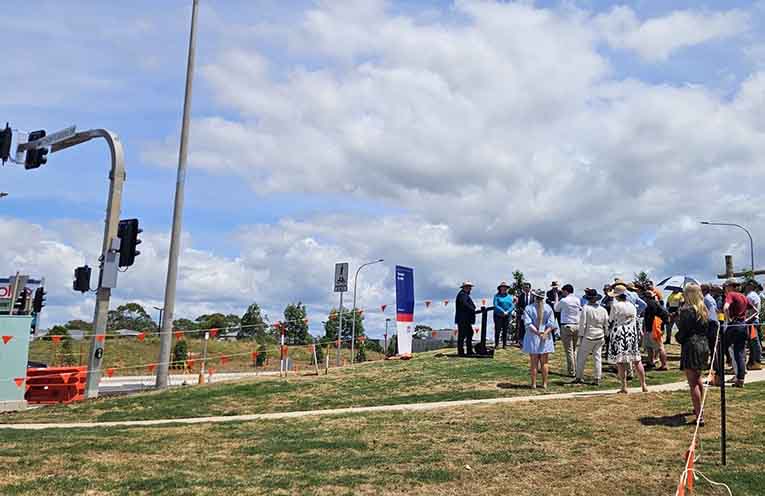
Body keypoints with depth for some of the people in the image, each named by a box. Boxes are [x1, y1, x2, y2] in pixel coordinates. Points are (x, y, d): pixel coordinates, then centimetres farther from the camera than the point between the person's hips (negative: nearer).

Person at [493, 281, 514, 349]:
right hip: (498, 316, -3)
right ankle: (496, 344, 1)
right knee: (497, 330, -4)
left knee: (505, 331, 4)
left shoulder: (509, 296, 12)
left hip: (507, 316, 3)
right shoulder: (497, 296, 1)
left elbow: (512, 306, 5)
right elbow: (496, 305, -8)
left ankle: (504, 344, 9)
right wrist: (503, 311, -16)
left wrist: (507, 312, -11)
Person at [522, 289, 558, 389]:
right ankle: (544, 383, 12)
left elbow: (528, 323, -14)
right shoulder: (548, 308, 1)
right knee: (544, 362, 10)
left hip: (533, 338, -2)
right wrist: (545, 333, -14)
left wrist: (537, 332, -15)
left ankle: (534, 384, 6)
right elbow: (551, 324, -6)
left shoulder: (528, 308, -6)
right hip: (546, 339, 2)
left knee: (533, 362, 5)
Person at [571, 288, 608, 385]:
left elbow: (582, 324, -11)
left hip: (588, 337, -5)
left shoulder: (586, 308, -12)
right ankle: (597, 379, 11)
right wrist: (604, 335, 20)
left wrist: (581, 335, -3)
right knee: (597, 357, 10)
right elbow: (606, 325, 9)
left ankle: (579, 378, 10)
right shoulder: (603, 310, 3)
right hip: (600, 337, 5)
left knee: (581, 357, 5)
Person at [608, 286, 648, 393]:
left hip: (619, 334, -5)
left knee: (620, 362, -2)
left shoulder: (615, 305, -10)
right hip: (632, 334, 5)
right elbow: (635, 319, 13)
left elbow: (611, 320, -1)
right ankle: (643, 385, 15)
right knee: (637, 361, 12)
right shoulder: (632, 306, 7)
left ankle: (624, 387, -3)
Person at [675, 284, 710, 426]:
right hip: (704, 345, 8)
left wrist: (677, 337, 3)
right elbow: (707, 328, 13)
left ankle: (699, 416, -5)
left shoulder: (686, 310, -16)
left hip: (691, 346, -8)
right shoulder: (704, 310, 8)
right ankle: (699, 408, 41)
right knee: (698, 378, 26)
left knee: (693, 383, -4)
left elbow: (682, 331, -15)